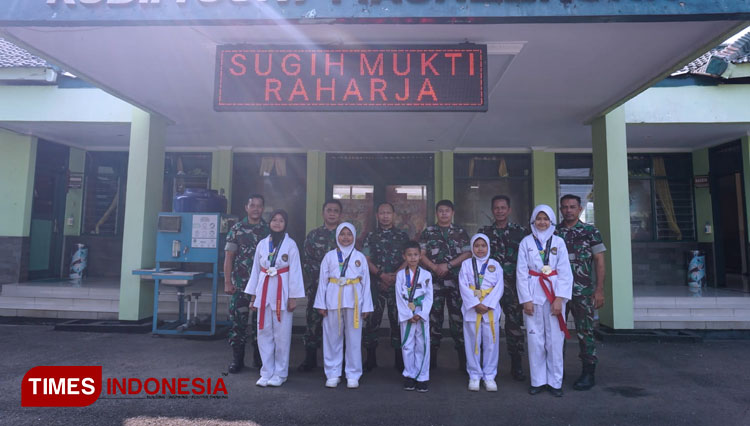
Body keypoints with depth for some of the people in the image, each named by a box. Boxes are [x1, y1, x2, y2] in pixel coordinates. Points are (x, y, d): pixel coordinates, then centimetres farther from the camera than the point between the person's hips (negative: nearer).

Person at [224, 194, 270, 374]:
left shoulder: (268, 230, 5)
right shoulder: (236, 229, 3)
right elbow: (229, 256, 2)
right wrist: (227, 282, -5)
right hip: (240, 284, -1)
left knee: (260, 321, 8)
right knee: (238, 320, 2)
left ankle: (259, 357, 22)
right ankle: (237, 359, 14)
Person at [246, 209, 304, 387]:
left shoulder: (290, 244, -4)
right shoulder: (262, 244, 7)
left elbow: (294, 272, -5)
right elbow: (256, 270, 11)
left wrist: (293, 297, -8)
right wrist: (253, 296, 10)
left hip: (282, 292, -3)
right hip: (264, 292, 4)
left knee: (282, 335, 2)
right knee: (264, 333, 7)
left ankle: (280, 373, 16)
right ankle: (266, 372, 19)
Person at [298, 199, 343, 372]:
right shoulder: (313, 235, 7)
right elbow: (306, 262, 4)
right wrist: (308, 286, -1)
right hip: (317, 287, 1)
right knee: (313, 321, 4)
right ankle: (310, 359, 17)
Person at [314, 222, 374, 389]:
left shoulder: (360, 257, 8)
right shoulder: (329, 256, 6)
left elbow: (366, 282, 8)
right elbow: (323, 281, 7)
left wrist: (366, 306, 4)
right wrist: (321, 304, 1)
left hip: (354, 300, 0)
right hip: (333, 300, 0)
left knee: (354, 338, 2)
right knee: (333, 337, 5)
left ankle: (353, 375, 14)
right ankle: (332, 374, 17)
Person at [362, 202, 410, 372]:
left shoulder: (402, 236, 9)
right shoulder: (371, 236, 9)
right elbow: (366, 260, 2)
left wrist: (395, 275, -9)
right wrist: (381, 274, -11)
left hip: (397, 284, 0)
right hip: (376, 284, 0)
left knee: (397, 319, 3)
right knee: (372, 320, 1)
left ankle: (399, 358, 13)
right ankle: (370, 358, 12)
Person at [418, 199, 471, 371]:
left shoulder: (460, 232, 10)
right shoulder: (428, 232, 9)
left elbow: (467, 253, 1)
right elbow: (421, 254, 3)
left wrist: (448, 265, -10)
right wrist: (434, 267, -12)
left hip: (456, 281, 0)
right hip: (434, 281, 0)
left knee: (458, 317, 0)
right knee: (434, 317, 4)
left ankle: (463, 359, 7)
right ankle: (432, 357, 14)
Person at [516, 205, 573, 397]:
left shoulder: (559, 242, 5)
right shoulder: (526, 242, 4)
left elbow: (565, 272, 1)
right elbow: (521, 272, 1)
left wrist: (559, 298, -7)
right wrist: (526, 299, -5)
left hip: (554, 294, 0)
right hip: (533, 294, 0)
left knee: (555, 339, 2)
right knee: (535, 339, 3)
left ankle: (555, 382, 15)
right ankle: (538, 381, 15)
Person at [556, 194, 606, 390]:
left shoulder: (591, 231, 1)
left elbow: (599, 262, 0)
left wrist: (599, 290, -7)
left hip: (583, 291, -3)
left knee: (585, 332, 1)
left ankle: (588, 374, 13)